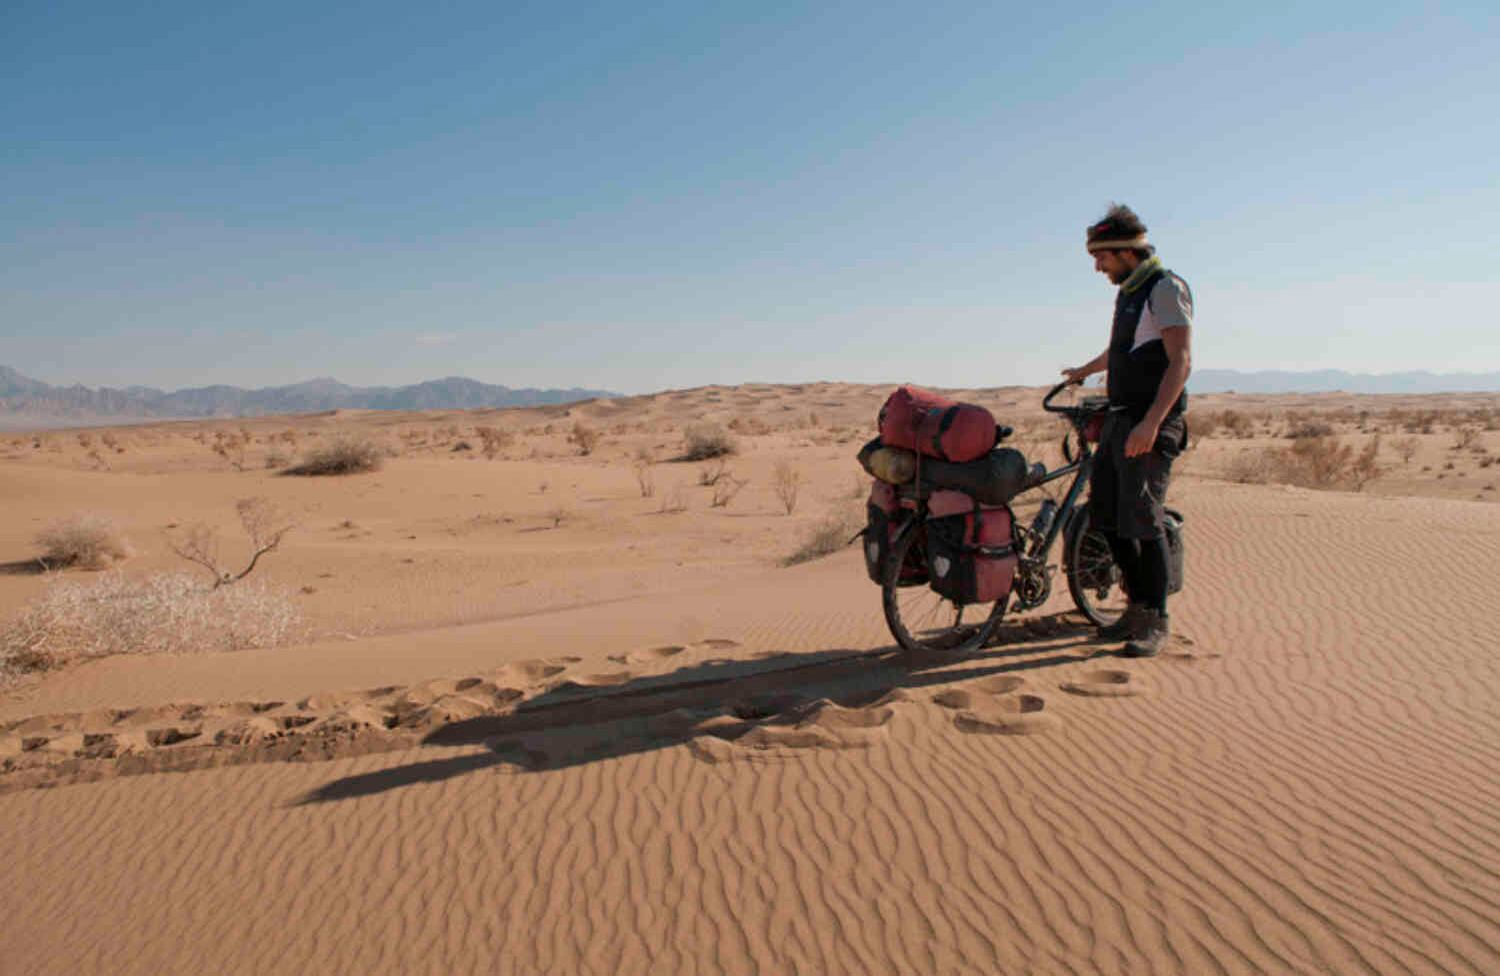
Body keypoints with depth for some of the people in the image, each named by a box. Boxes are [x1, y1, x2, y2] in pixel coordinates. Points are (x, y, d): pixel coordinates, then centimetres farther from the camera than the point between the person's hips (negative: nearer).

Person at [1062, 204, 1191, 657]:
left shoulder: (1166, 288, -10)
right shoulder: (1128, 292, 17)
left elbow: (1181, 361, -19)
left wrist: (1150, 422, -29)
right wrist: (1085, 370, 55)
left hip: (1150, 424, -9)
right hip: (1119, 419, 9)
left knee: (1142, 519, -11)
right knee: (1107, 516, 9)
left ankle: (1156, 622, -1)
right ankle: (1138, 607, 20)